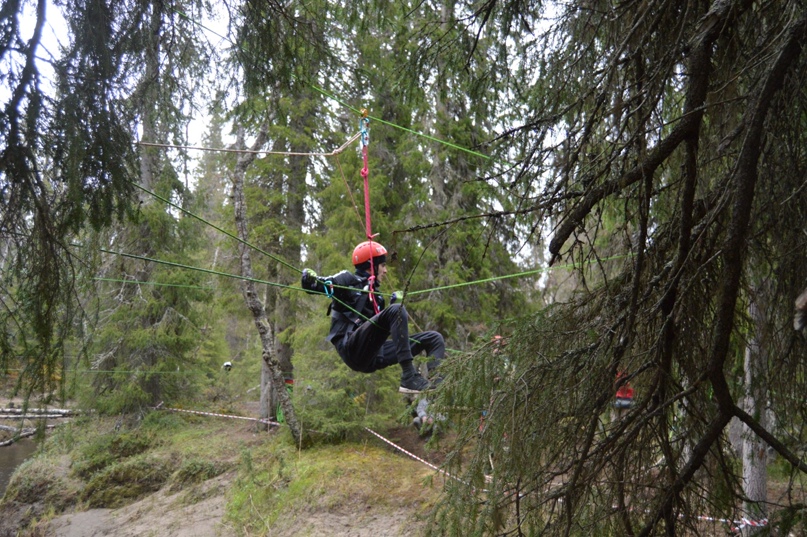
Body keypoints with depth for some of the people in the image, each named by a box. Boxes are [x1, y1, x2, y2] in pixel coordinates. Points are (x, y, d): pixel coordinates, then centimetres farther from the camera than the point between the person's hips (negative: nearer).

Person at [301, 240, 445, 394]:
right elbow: (312, 285, -2)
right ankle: (409, 377, -37)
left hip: (373, 356, 8)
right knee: (396, 310, -28)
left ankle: (435, 382, -27)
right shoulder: (349, 280, 8)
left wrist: (396, 303, 16)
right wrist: (309, 279, -26)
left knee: (434, 338, 4)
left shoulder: (377, 296, 29)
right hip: (353, 348, -8)